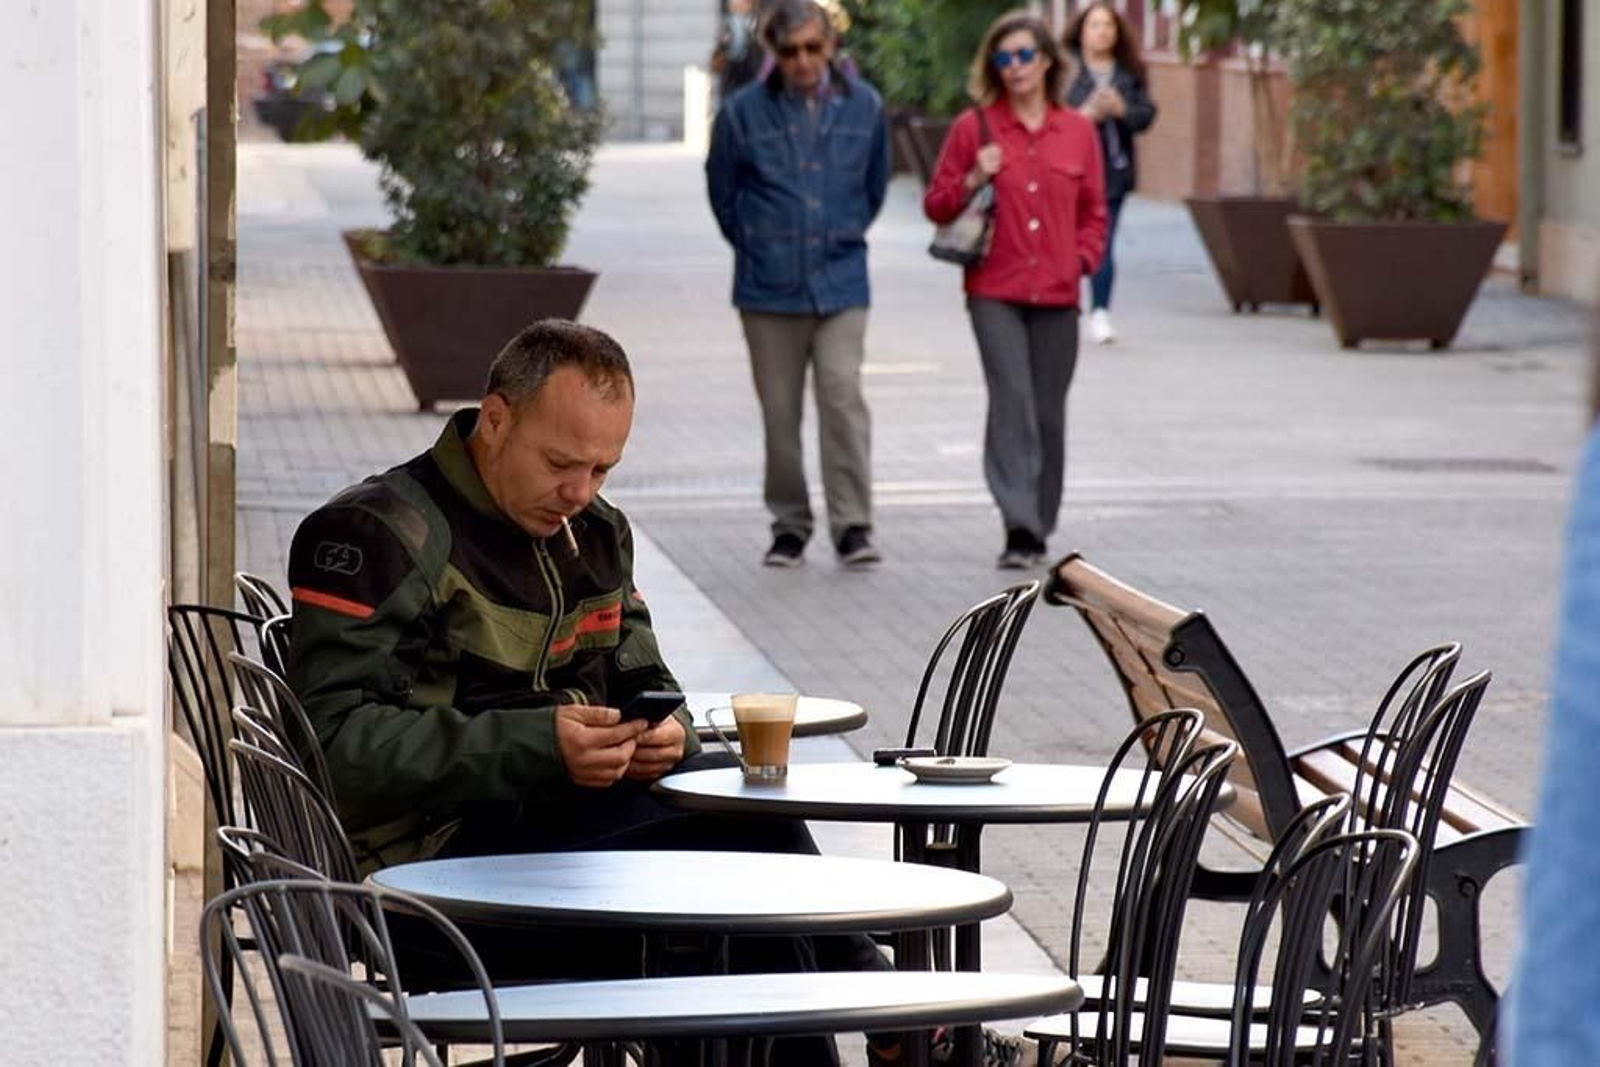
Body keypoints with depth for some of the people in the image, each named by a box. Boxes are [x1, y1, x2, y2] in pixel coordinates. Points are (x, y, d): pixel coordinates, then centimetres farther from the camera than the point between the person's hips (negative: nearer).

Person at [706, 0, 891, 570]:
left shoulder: (863, 106, 1)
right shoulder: (743, 112, -5)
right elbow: (722, 191, 10)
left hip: (840, 283, 0)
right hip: (768, 287, 0)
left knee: (843, 396, -13)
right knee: (780, 411, 5)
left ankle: (853, 525, -9)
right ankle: (789, 527, 16)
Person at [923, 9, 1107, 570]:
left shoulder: (1078, 131, 7)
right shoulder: (973, 128, 2)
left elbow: (1093, 210, 16)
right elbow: (937, 207, 7)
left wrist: (1083, 259, 1)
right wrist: (973, 180, -11)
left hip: (1057, 295, 3)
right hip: (995, 293, -3)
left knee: (1048, 413, 8)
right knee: (1012, 400, -16)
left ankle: (1038, 529, 21)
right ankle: (1019, 527, -22)